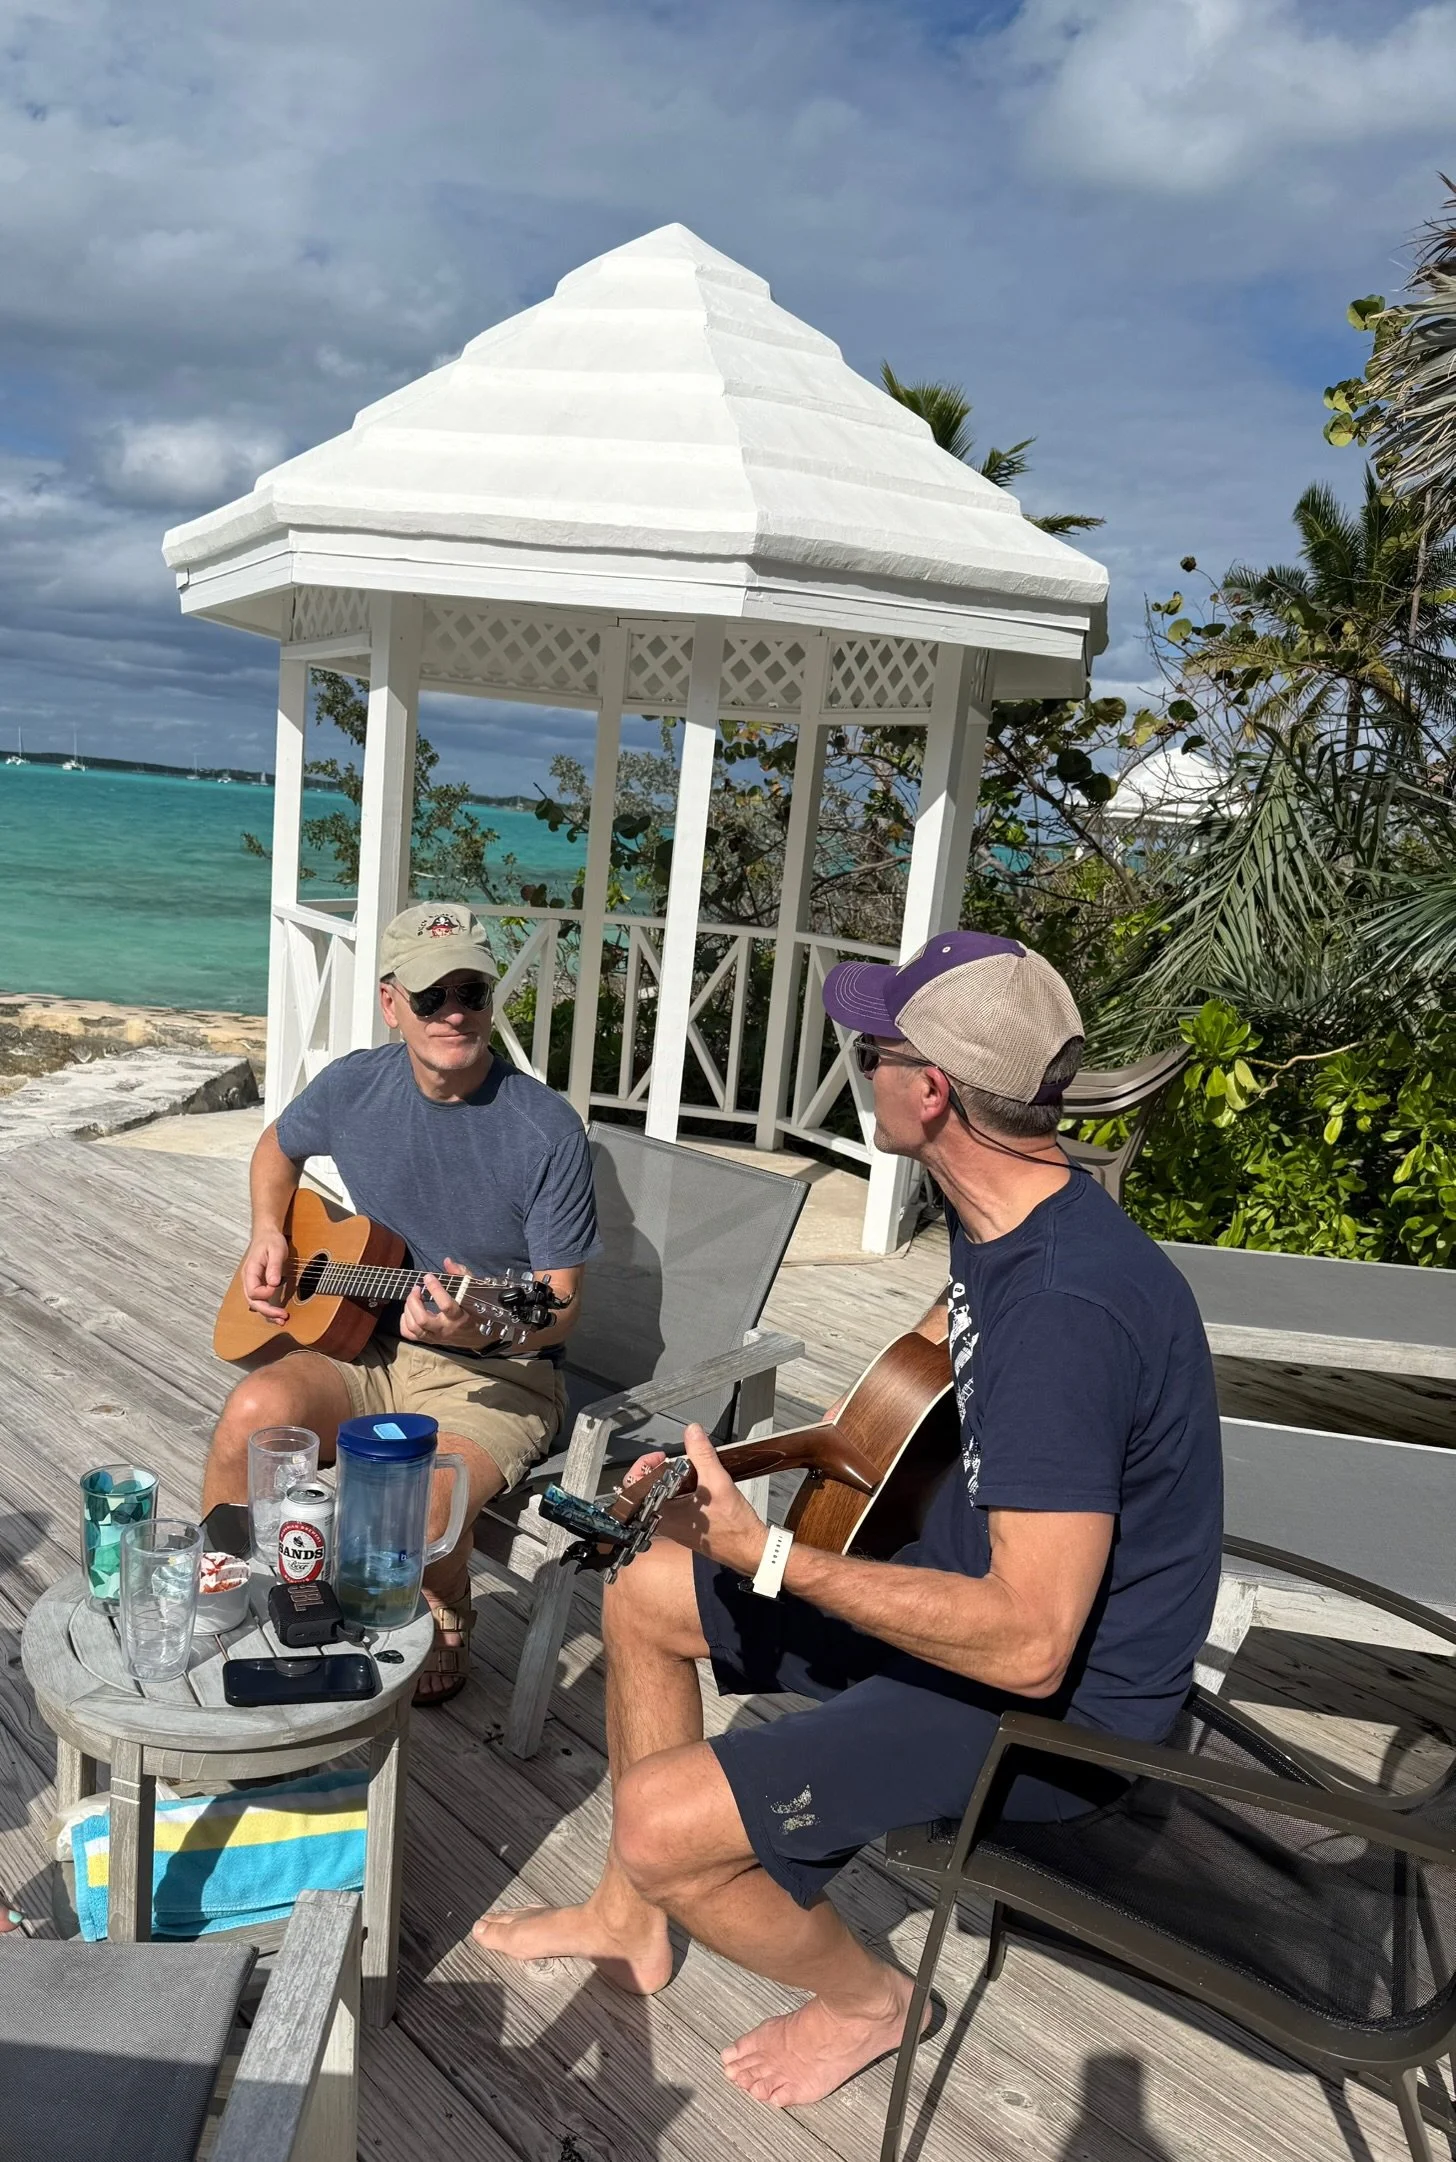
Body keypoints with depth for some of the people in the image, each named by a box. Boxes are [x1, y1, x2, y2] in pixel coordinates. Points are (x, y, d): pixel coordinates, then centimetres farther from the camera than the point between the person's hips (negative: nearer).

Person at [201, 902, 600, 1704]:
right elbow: (278, 1146, 21)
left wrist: (484, 1329, -34)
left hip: (497, 1375, -3)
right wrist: (267, 1235, 4)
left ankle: (442, 1626, 8)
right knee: (254, 1411, -25)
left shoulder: (546, 1131, -17)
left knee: (426, 1493, -30)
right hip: (367, 1346, 4)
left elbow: (561, 1307, -14)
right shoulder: (353, 1087, -3)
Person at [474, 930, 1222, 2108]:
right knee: (645, 1594, 13)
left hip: (1058, 1699, -9)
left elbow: (1028, 1645, -34)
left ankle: (864, 1994, 14)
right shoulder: (1004, 1224, -3)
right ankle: (631, 1921, 32)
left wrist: (769, 1555, -27)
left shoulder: (1067, 1305, -34)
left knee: (662, 1824, -18)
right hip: (984, 1581, 9)